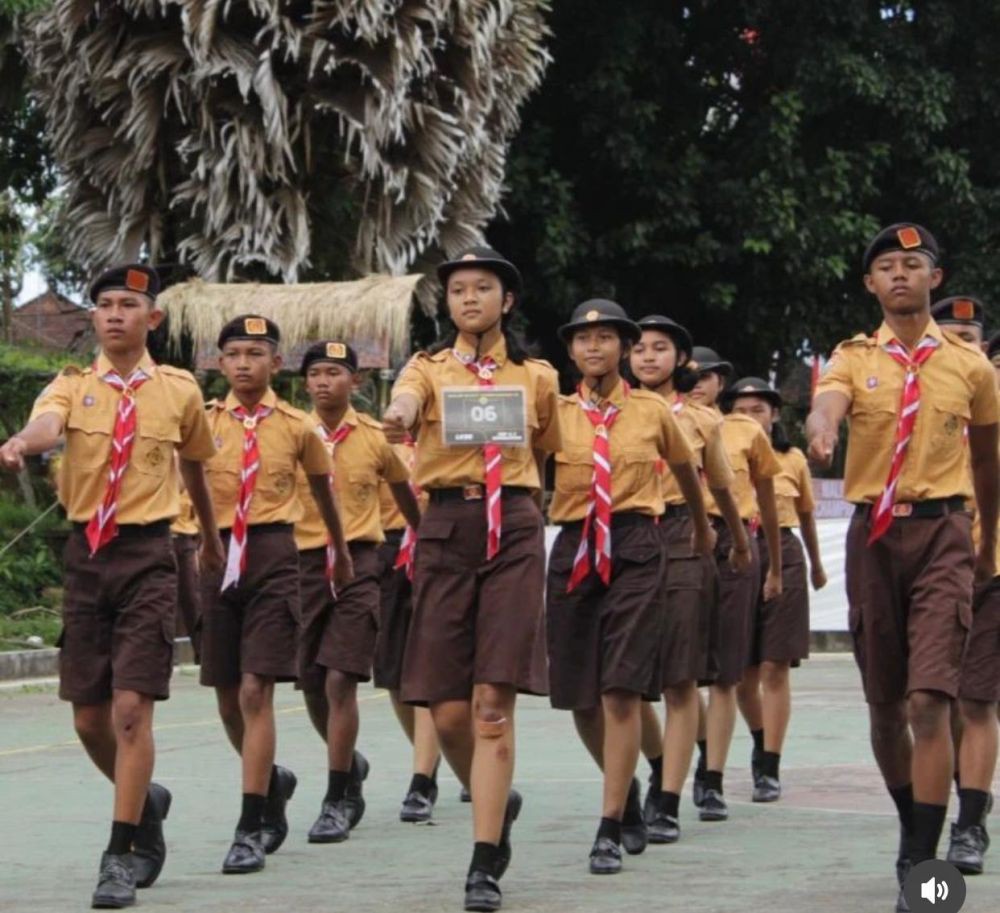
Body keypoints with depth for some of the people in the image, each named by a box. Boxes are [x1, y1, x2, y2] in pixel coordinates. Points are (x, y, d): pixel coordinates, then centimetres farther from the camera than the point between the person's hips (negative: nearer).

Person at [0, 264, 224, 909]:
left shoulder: (180, 391, 3)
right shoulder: (73, 386, 3)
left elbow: (194, 465, 20)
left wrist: (212, 539, 30)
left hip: (147, 554, -2)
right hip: (85, 553, 2)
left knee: (132, 705, -12)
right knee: (89, 716, 7)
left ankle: (123, 855, -7)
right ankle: (145, 801, 34)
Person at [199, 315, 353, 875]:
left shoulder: (297, 427, 4)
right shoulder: (203, 423, 4)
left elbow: (322, 488, 18)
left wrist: (342, 553, 30)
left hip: (273, 557, -2)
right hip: (216, 555, 3)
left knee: (255, 689, -11)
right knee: (228, 695, 10)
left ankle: (252, 828, -10)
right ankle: (272, 782, 37)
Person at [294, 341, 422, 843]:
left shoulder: (375, 436, 2)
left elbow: (402, 489, 17)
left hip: (359, 562, -2)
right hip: (305, 561, 2)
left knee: (339, 679, -12)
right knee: (311, 683, 9)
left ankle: (337, 800, -5)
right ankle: (350, 763, 36)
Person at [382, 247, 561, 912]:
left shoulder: (536, 378, 9)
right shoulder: (430, 368, 6)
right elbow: (406, 399, -19)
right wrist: (399, 416, -41)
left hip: (514, 533, -1)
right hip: (447, 530, 1)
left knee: (493, 701, -10)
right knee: (448, 710, -1)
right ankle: (497, 803, 29)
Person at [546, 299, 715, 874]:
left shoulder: (653, 411, 6)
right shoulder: (555, 412, 6)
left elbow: (686, 469, 24)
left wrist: (703, 529, 38)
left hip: (635, 551, -2)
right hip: (574, 552, 2)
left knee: (621, 691, -12)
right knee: (579, 697, 7)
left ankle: (611, 831, -10)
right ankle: (629, 796, 33)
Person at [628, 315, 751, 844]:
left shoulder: (702, 420, 7)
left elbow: (721, 489, 19)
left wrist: (741, 543, 30)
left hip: (682, 544, -1)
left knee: (679, 680, -4)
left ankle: (668, 806, -2)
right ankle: (659, 766, 30)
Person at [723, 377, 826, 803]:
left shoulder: (793, 459, 6)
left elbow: (806, 514, 20)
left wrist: (816, 564, 30)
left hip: (782, 556, -1)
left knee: (775, 667, -5)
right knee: (742, 670, 6)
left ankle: (769, 768, -2)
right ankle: (762, 744, 32)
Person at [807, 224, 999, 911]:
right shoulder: (854, 358, 5)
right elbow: (827, 405, -18)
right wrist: (822, 429, -43)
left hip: (941, 532, -2)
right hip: (874, 534, 2)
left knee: (930, 699, -14)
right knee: (884, 701, 10)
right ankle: (914, 825, 32)